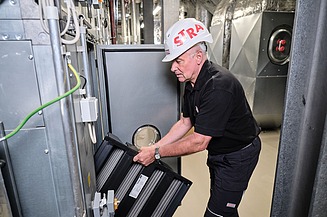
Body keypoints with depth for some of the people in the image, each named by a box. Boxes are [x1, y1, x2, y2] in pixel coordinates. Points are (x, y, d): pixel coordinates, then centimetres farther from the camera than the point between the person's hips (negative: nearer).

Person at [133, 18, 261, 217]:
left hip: (238, 156, -8)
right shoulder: (192, 82, -4)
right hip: (218, 153, 8)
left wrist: (156, 154, -23)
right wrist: (153, 148, -6)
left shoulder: (218, 87, -33)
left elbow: (199, 141, -31)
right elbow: (185, 123, 0)